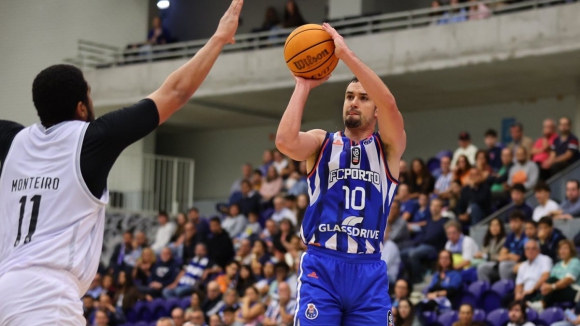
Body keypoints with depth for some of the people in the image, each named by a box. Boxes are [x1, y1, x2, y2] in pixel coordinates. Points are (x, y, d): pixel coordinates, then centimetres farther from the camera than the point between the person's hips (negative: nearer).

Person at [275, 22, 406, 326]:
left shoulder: (388, 147, 8)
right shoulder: (321, 142, 9)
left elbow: (389, 103, -13)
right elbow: (285, 142, -14)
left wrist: (345, 53, -15)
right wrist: (303, 86, -6)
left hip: (369, 270, 1)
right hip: (321, 266, -1)